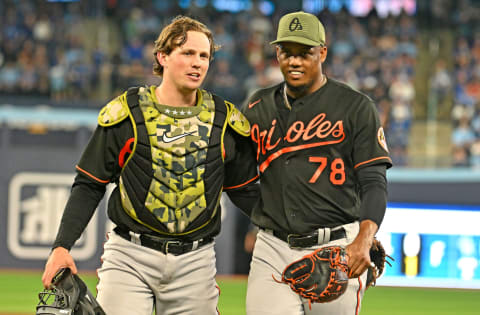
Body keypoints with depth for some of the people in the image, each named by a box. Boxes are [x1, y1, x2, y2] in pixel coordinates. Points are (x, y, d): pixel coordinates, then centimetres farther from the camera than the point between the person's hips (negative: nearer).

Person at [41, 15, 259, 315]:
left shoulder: (225, 119, 7)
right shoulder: (125, 113, 0)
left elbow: (243, 190, 16)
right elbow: (89, 185, 4)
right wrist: (62, 246, -5)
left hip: (195, 262, 2)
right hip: (130, 258, -2)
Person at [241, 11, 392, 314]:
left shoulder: (356, 107, 0)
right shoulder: (259, 107, 12)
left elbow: (374, 182, -7)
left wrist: (363, 242, -22)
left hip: (335, 251, -3)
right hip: (273, 251, 3)